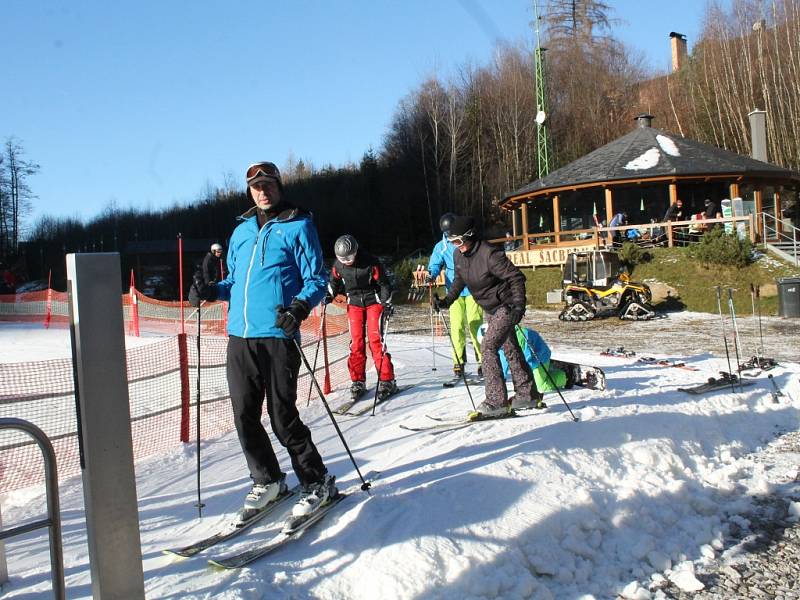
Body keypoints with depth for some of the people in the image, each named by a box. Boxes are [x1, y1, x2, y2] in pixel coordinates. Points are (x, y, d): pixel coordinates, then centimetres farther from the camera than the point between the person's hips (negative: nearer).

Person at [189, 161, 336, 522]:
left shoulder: (298, 226, 1)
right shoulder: (242, 231, 19)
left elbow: (316, 280, -3)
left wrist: (300, 306, -22)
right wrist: (211, 291, 6)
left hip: (278, 335, -6)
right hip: (239, 336, 6)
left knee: (282, 417, -4)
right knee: (244, 415, 7)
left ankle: (318, 483, 13)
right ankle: (267, 480, 27)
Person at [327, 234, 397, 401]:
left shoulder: (370, 262, -20)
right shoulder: (338, 265, -7)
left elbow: (383, 283, -11)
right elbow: (334, 281, 14)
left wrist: (387, 303, -17)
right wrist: (329, 295, 0)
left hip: (373, 301, -4)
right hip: (354, 303, 4)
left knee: (375, 339, -12)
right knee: (356, 341, -2)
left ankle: (386, 380, -7)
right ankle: (358, 381, 7)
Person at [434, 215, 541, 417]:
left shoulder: (490, 254, -27)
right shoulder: (458, 255, -3)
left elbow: (516, 277, -24)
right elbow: (460, 280, 15)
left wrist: (519, 304, -32)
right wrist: (447, 300, 5)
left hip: (505, 307, -9)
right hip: (490, 309, 9)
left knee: (488, 347, -16)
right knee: (510, 349, 15)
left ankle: (497, 401, -10)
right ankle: (528, 394, 27)